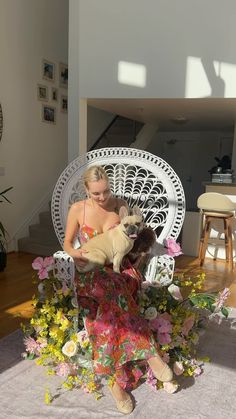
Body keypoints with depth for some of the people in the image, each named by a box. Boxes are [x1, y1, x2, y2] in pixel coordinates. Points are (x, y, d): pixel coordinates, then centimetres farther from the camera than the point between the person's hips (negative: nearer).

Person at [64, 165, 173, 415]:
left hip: (119, 269, 1)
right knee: (113, 288, -33)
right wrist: (74, 253, -15)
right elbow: (67, 243, 7)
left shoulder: (120, 205, 0)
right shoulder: (77, 209, -2)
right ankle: (149, 353, -22)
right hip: (90, 274, 0)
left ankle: (117, 380, -24)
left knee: (110, 299, -32)